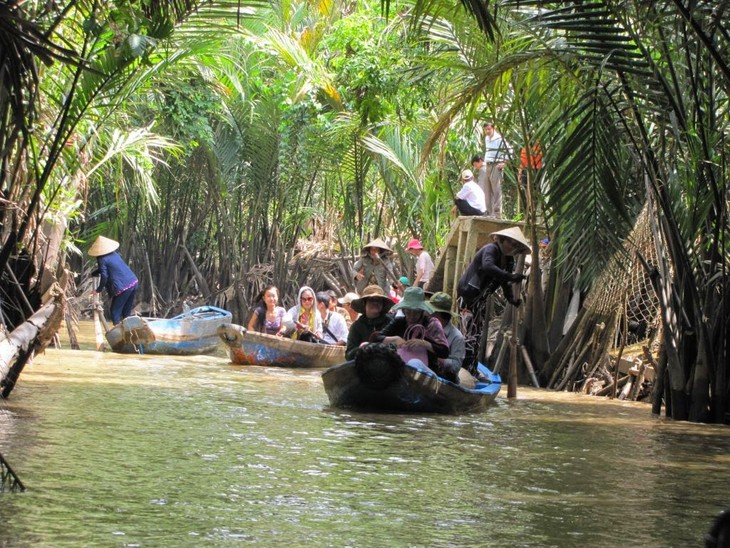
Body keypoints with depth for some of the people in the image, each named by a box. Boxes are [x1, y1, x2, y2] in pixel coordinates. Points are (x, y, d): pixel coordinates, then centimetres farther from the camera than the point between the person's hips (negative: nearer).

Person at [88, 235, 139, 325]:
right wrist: (93, 274, 38)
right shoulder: (114, 254, 17)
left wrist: (99, 289, 1)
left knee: (115, 311, 5)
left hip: (123, 287, -8)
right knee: (126, 312, 17)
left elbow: (104, 276, -13)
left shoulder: (102, 260, -7)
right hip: (134, 283, 8)